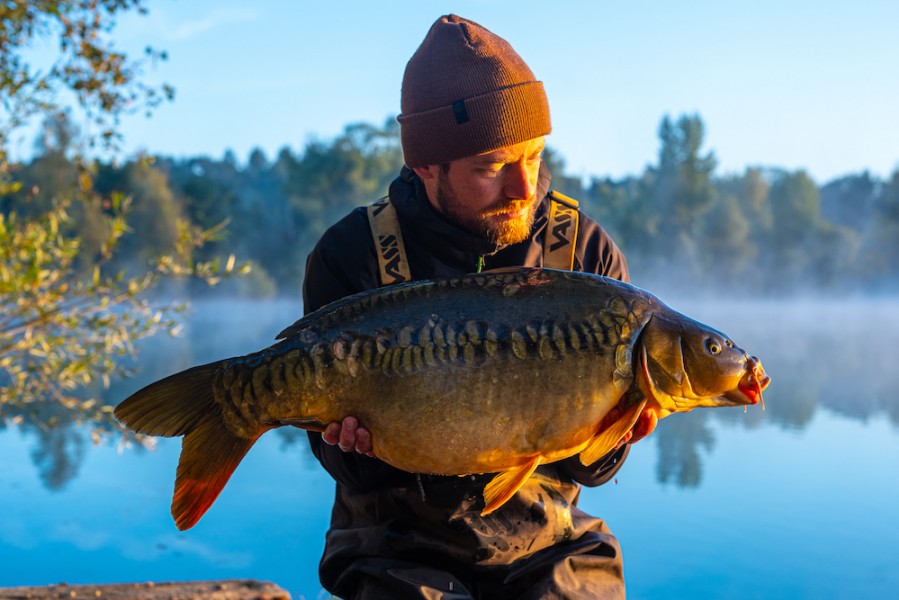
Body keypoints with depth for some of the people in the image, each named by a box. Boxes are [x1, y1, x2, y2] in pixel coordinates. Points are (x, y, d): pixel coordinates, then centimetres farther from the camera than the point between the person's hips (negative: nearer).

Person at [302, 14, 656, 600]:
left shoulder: (586, 250, -5)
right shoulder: (352, 256, -9)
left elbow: (587, 470, -2)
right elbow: (360, 476, -7)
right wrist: (366, 445, -28)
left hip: (546, 547, 2)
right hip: (402, 551, -2)